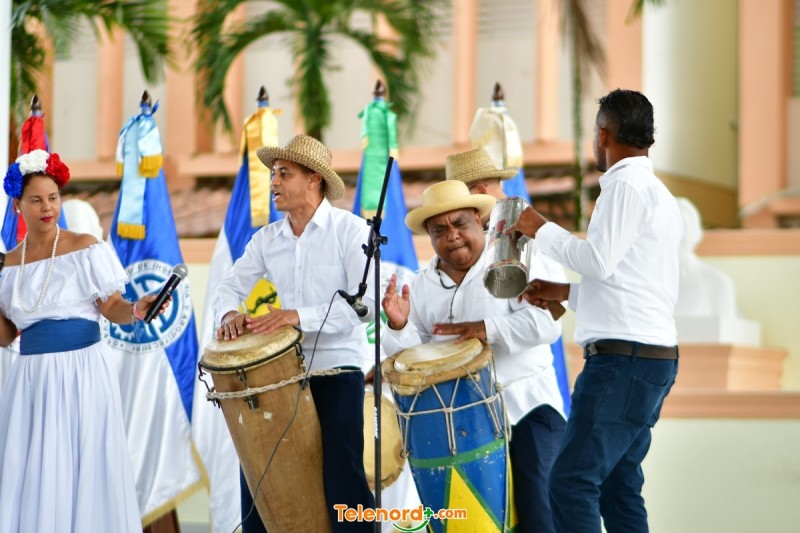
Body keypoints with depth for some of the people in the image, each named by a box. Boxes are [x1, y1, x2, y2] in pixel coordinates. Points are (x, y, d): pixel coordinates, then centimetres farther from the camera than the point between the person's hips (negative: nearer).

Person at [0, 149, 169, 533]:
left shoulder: (85, 248, -1)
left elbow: (112, 307, -4)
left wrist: (137, 310, -24)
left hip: (82, 372, -4)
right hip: (31, 379, 4)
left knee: (84, 471, -3)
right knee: (31, 475, 3)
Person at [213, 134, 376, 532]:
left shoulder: (351, 230, -7)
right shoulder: (265, 240, 9)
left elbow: (364, 302, -17)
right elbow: (230, 287, 5)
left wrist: (300, 316, -29)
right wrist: (230, 313, -20)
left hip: (336, 369, -5)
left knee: (342, 476, -11)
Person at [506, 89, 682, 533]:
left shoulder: (626, 185, -9)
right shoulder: (658, 192, 22)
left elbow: (598, 259, -18)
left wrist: (542, 230, -5)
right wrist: (567, 293, 20)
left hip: (624, 355, -10)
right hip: (653, 355, 10)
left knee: (572, 481, -13)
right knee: (618, 487, 10)